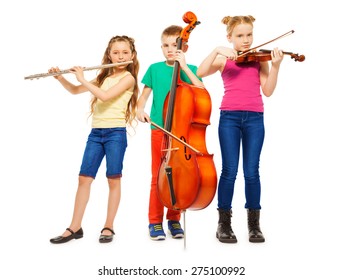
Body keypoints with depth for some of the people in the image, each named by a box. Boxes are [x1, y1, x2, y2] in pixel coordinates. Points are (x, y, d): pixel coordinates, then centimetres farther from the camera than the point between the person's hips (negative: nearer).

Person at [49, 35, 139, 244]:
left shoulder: (128, 78, -4)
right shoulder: (104, 76, 16)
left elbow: (105, 96, -18)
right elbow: (75, 91, 22)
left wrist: (83, 79, -9)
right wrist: (59, 77, 7)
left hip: (115, 133, -6)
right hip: (95, 133, 6)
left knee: (114, 180, 1)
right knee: (84, 179, 3)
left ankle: (109, 227, 11)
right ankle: (75, 228, 8)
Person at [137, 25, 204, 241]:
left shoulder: (190, 69, 5)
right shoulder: (155, 69, 6)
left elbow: (202, 91, -12)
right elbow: (144, 95, 10)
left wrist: (184, 66, -15)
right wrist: (140, 109, -11)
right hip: (159, 129, 0)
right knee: (158, 176, 0)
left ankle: (174, 219, 20)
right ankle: (155, 222, 11)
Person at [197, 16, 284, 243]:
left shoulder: (259, 59, 10)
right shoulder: (224, 60, 8)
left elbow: (267, 91, 0)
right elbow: (200, 73, -9)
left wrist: (275, 66, -12)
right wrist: (217, 50, -14)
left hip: (254, 118, 1)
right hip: (229, 117, -1)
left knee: (251, 171, 1)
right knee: (230, 171, -2)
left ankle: (254, 224, 13)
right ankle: (224, 223, 11)